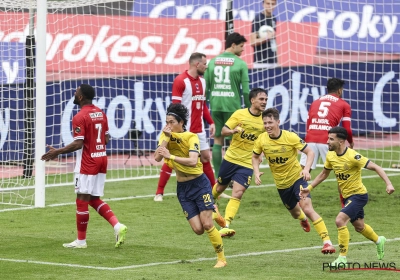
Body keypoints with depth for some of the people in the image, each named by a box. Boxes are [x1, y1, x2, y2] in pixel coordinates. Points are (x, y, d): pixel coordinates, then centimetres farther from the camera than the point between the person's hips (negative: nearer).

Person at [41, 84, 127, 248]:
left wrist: (57, 152, -14)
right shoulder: (101, 114, 9)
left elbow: (78, 144, -20)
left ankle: (81, 240, 6)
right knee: (94, 199, 15)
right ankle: (117, 226, -1)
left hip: (87, 164, -8)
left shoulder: (80, 117, -16)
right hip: (101, 160, 8)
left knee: (82, 200, 0)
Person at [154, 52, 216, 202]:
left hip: (199, 130, 7)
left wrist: (211, 122, 11)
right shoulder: (180, 81, -12)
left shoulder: (202, 81, 11)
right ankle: (159, 192, 3)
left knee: (205, 158, 9)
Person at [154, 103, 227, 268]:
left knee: (207, 225, -11)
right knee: (198, 229, -4)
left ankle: (221, 259, 6)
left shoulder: (191, 137, -15)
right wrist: (166, 137, -24)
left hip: (199, 184, -4)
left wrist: (171, 156, -40)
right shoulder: (166, 135, -3)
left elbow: (193, 161, -32)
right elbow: (157, 158, -17)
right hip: (182, 188, 4)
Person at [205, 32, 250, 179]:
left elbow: (205, 87, 8)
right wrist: (248, 107, 3)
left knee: (217, 141, 9)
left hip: (215, 105, 4)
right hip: (232, 106, -4)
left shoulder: (212, 62, 8)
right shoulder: (240, 64, -4)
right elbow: (245, 89, -7)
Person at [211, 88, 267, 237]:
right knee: (220, 187, 18)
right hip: (231, 158, 0)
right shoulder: (240, 114, -8)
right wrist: (234, 131, -29)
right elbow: (224, 131, -8)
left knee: (237, 194, -15)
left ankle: (226, 225, -18)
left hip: (247, 163, 0)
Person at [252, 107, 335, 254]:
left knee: (307, 208, -22)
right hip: (281, 183, 4)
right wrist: (256, 172, -11)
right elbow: (255, 157, 7)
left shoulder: (290, 137, -21)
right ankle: (303, 219, 60)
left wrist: (306, 169, -32)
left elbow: (310, 152, -15)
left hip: (297, 177, -4)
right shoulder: (261, 140, -11)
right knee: (294, 212, 20)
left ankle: (327, 241, -22)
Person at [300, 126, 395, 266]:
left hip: (358, 194, -8)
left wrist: (388, 184, -34)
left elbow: (376, 167, -23)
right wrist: (309, 188, 11)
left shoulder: (352, 156, -25)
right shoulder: (330, 156, -3)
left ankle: (343, 257, -13)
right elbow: (324, 174, 16)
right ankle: (379, 241, 53)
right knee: (359, 226, 23)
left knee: (340, 220, -23)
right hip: (347, 196, 8)